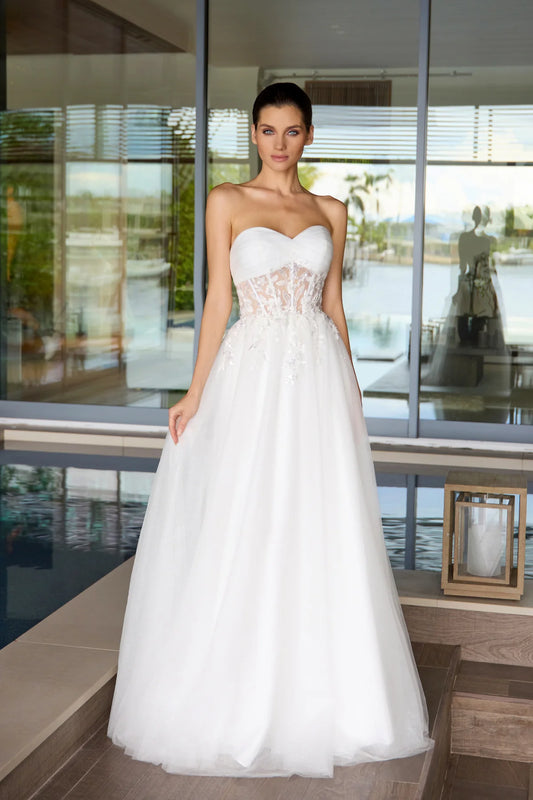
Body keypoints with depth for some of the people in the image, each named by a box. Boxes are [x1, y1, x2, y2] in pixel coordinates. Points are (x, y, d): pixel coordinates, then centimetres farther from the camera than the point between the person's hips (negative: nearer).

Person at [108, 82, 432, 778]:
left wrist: (352, 393, 10)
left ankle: (320, 698, 19)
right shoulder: (227, 202, 4)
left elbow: (334, 306, 12)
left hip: (320, 379, 3)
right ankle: (238, 699, 17)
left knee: (322, 538, 4)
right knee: (243, 539, 1)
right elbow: (218, 299, 0)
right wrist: (196, 392, -6)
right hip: (253, 375, -2)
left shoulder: (330, 212, 11)